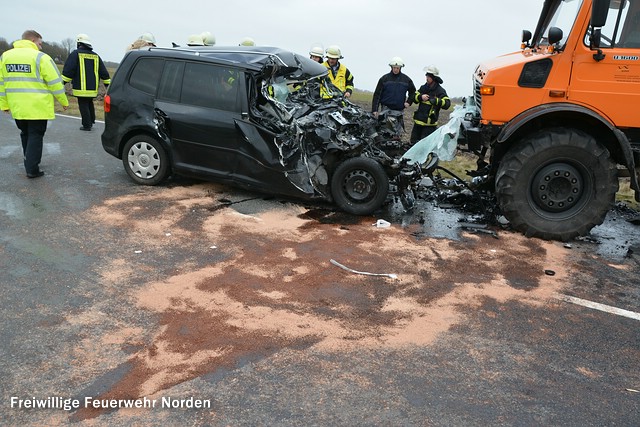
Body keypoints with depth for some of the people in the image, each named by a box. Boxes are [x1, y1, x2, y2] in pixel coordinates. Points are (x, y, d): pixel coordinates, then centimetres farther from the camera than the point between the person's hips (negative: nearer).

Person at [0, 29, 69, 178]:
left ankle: (29, 163, 30)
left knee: (25, 135, 20)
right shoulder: (40, 57, -9)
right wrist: (63, 101, 1)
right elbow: (55, 82, -9)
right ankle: (32, 169, -3)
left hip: (17, 108, 6)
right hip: (38, 107, -6)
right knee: (35, 136, 0)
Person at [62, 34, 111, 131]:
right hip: (93, 88, 6)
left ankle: (87, 125, 0)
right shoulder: (96, 56, 13)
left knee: (83, 106, -1)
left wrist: (63, 82, -7)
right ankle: (91, 121, 28)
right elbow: (103, 72, 15)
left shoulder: (76, 54, -5)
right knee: (90, 104, 22)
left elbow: (68, 70, -11)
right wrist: (107, 84, 20)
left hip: (82, 87, -6)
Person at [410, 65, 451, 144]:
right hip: (418, 120, 7)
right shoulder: (423, 87, 11)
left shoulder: (440, 91, -8)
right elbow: (414, 97, 11)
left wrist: (436, 101, -31)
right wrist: (421, 97, -10)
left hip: (429, 123, -7)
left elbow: (447, 104, -16)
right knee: (414, 141, 14)